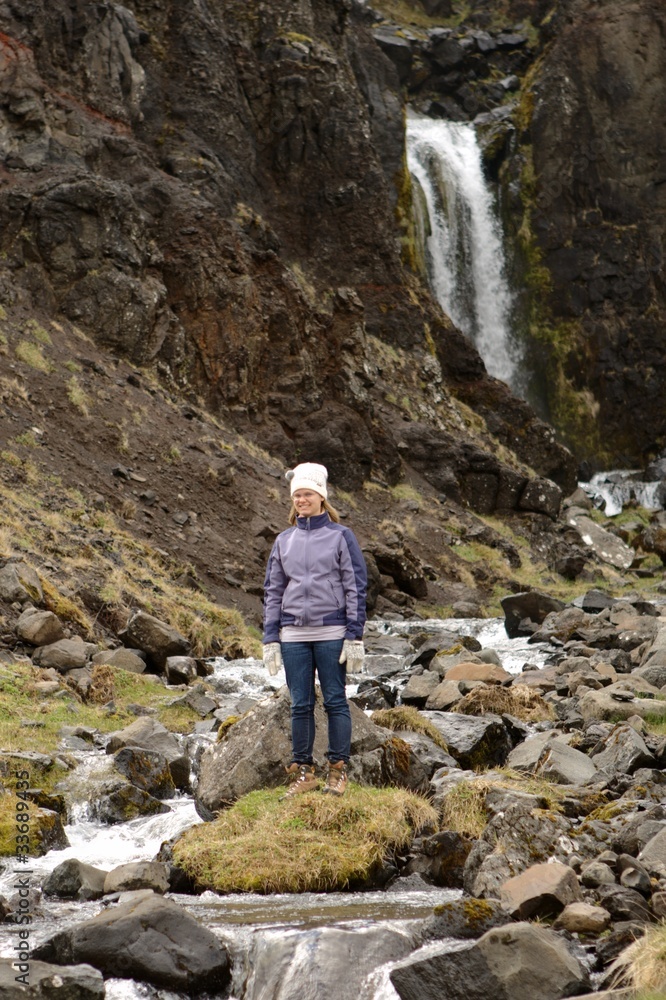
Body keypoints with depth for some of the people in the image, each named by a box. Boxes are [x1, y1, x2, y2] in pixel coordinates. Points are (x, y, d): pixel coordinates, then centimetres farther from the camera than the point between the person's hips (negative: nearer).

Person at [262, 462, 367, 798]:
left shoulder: (341, 536, 0)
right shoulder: (284, 540, 11)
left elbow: (356, 587, -2)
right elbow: (273, 590, 13)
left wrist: (355, 637, -8)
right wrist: (270, 639, 7)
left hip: (331, 632, -3)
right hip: (294, 634, 3)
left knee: (335, 700, 0)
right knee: (300, 704, 5)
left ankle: (338, 770, 7)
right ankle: (303, 772, 12)